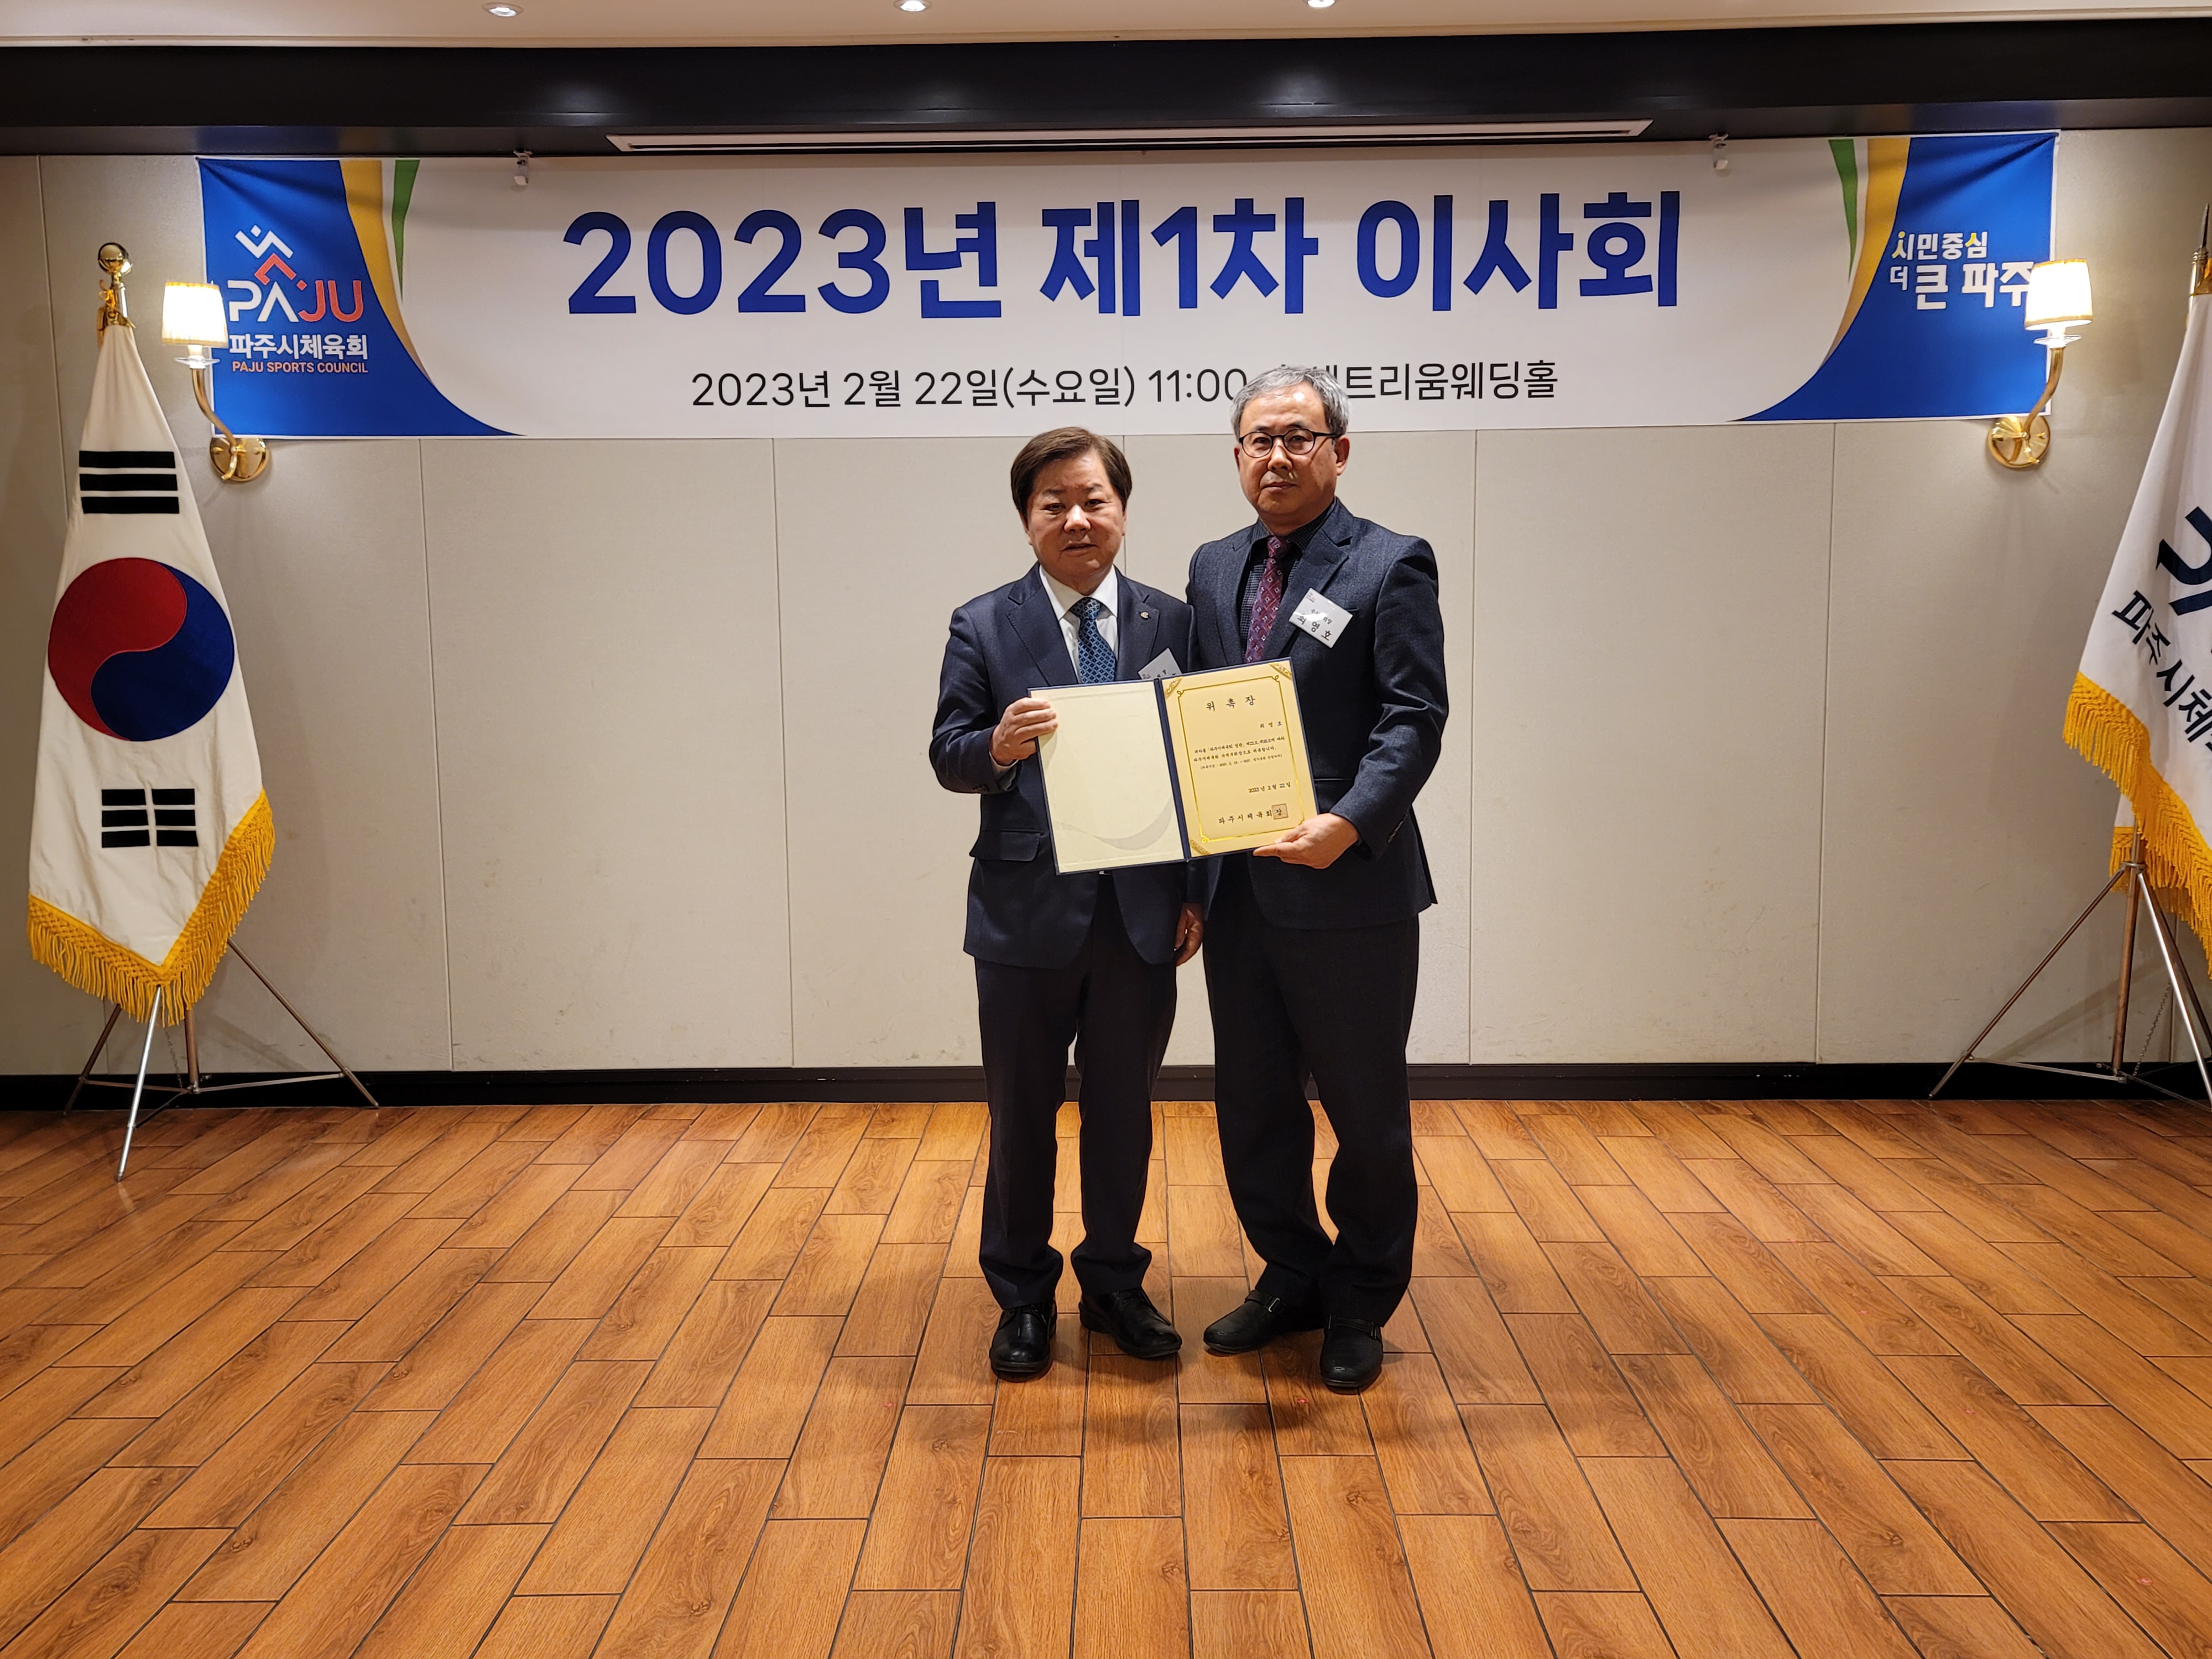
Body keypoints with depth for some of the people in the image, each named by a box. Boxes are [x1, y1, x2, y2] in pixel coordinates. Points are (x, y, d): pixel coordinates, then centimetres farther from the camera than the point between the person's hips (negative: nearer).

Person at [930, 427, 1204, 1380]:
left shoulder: (1170, 623, 4)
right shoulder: (983, 628, -1)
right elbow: (947, 757, -2)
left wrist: (1197, 892, -1)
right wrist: (996, 746, -25)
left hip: (1142, 912, 2)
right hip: (1029, 911, -1)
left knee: (1123, 1110, 15)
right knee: (1021, 1114, 12)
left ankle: (1114, 1284, 35)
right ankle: (1022, 1297, 31)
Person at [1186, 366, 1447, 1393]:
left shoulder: (1390, 566, -6)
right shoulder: (1214, 568, 12)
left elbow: (1414, 721, -13)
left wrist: (1351, 824, -28)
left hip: (1350, 891, -6)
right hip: (1239, 890, 6)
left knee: (1365, 1110, 10)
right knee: (1252, 1105, 16)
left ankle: (1361, 1306, 30)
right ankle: (1292, 1278, 37)